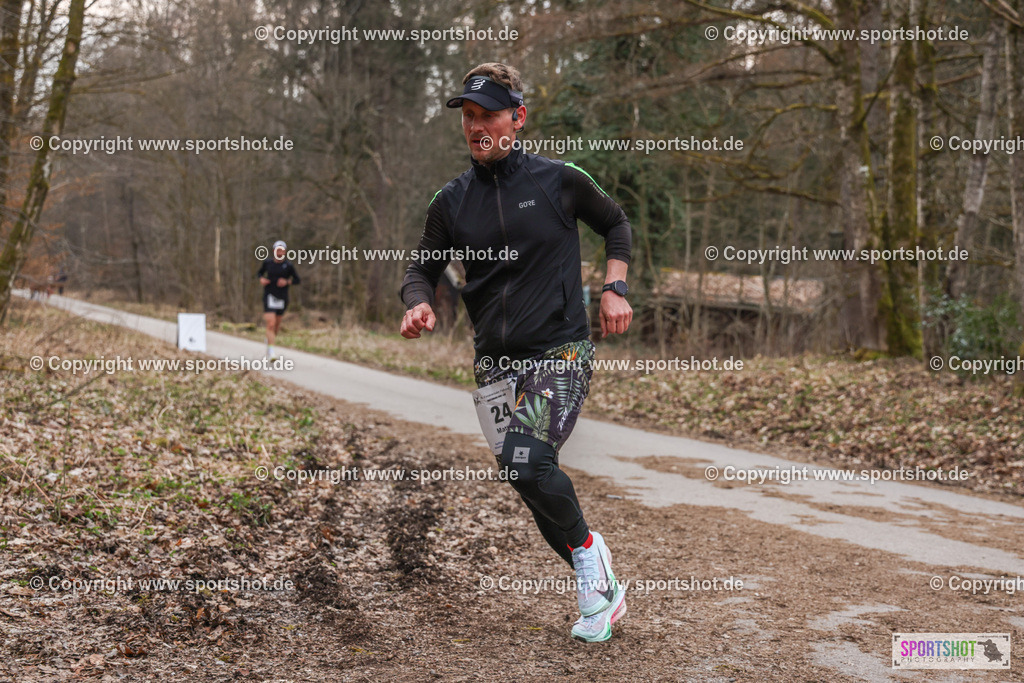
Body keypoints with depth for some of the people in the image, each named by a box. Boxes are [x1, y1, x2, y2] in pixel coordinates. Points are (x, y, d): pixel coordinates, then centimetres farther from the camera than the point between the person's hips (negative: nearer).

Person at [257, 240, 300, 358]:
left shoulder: (288, 265, -3)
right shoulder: (267, 262, 0)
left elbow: (297, 280, 3)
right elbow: (259, 273, 16)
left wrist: (287, 282, -15)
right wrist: (261, 279, -5)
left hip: (282, 298, 1)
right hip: (269, 296, -1)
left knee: (277, 325, 14)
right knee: (271, 324, -15)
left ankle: (269, 339, 45)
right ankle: (270, 352, -15)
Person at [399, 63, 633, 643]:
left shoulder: (561, 180, -1)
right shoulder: (452, 201, 6)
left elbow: (617, 224, 14)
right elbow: (423, 269, 12)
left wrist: (615, 288, 0)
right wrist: (421, 304, -11)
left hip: (562, 352, -4)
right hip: (495, 363, 5)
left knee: (525, 463, -25)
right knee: (529, 480, 5)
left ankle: (588, 547, 2)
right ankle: (602, 586, 23)